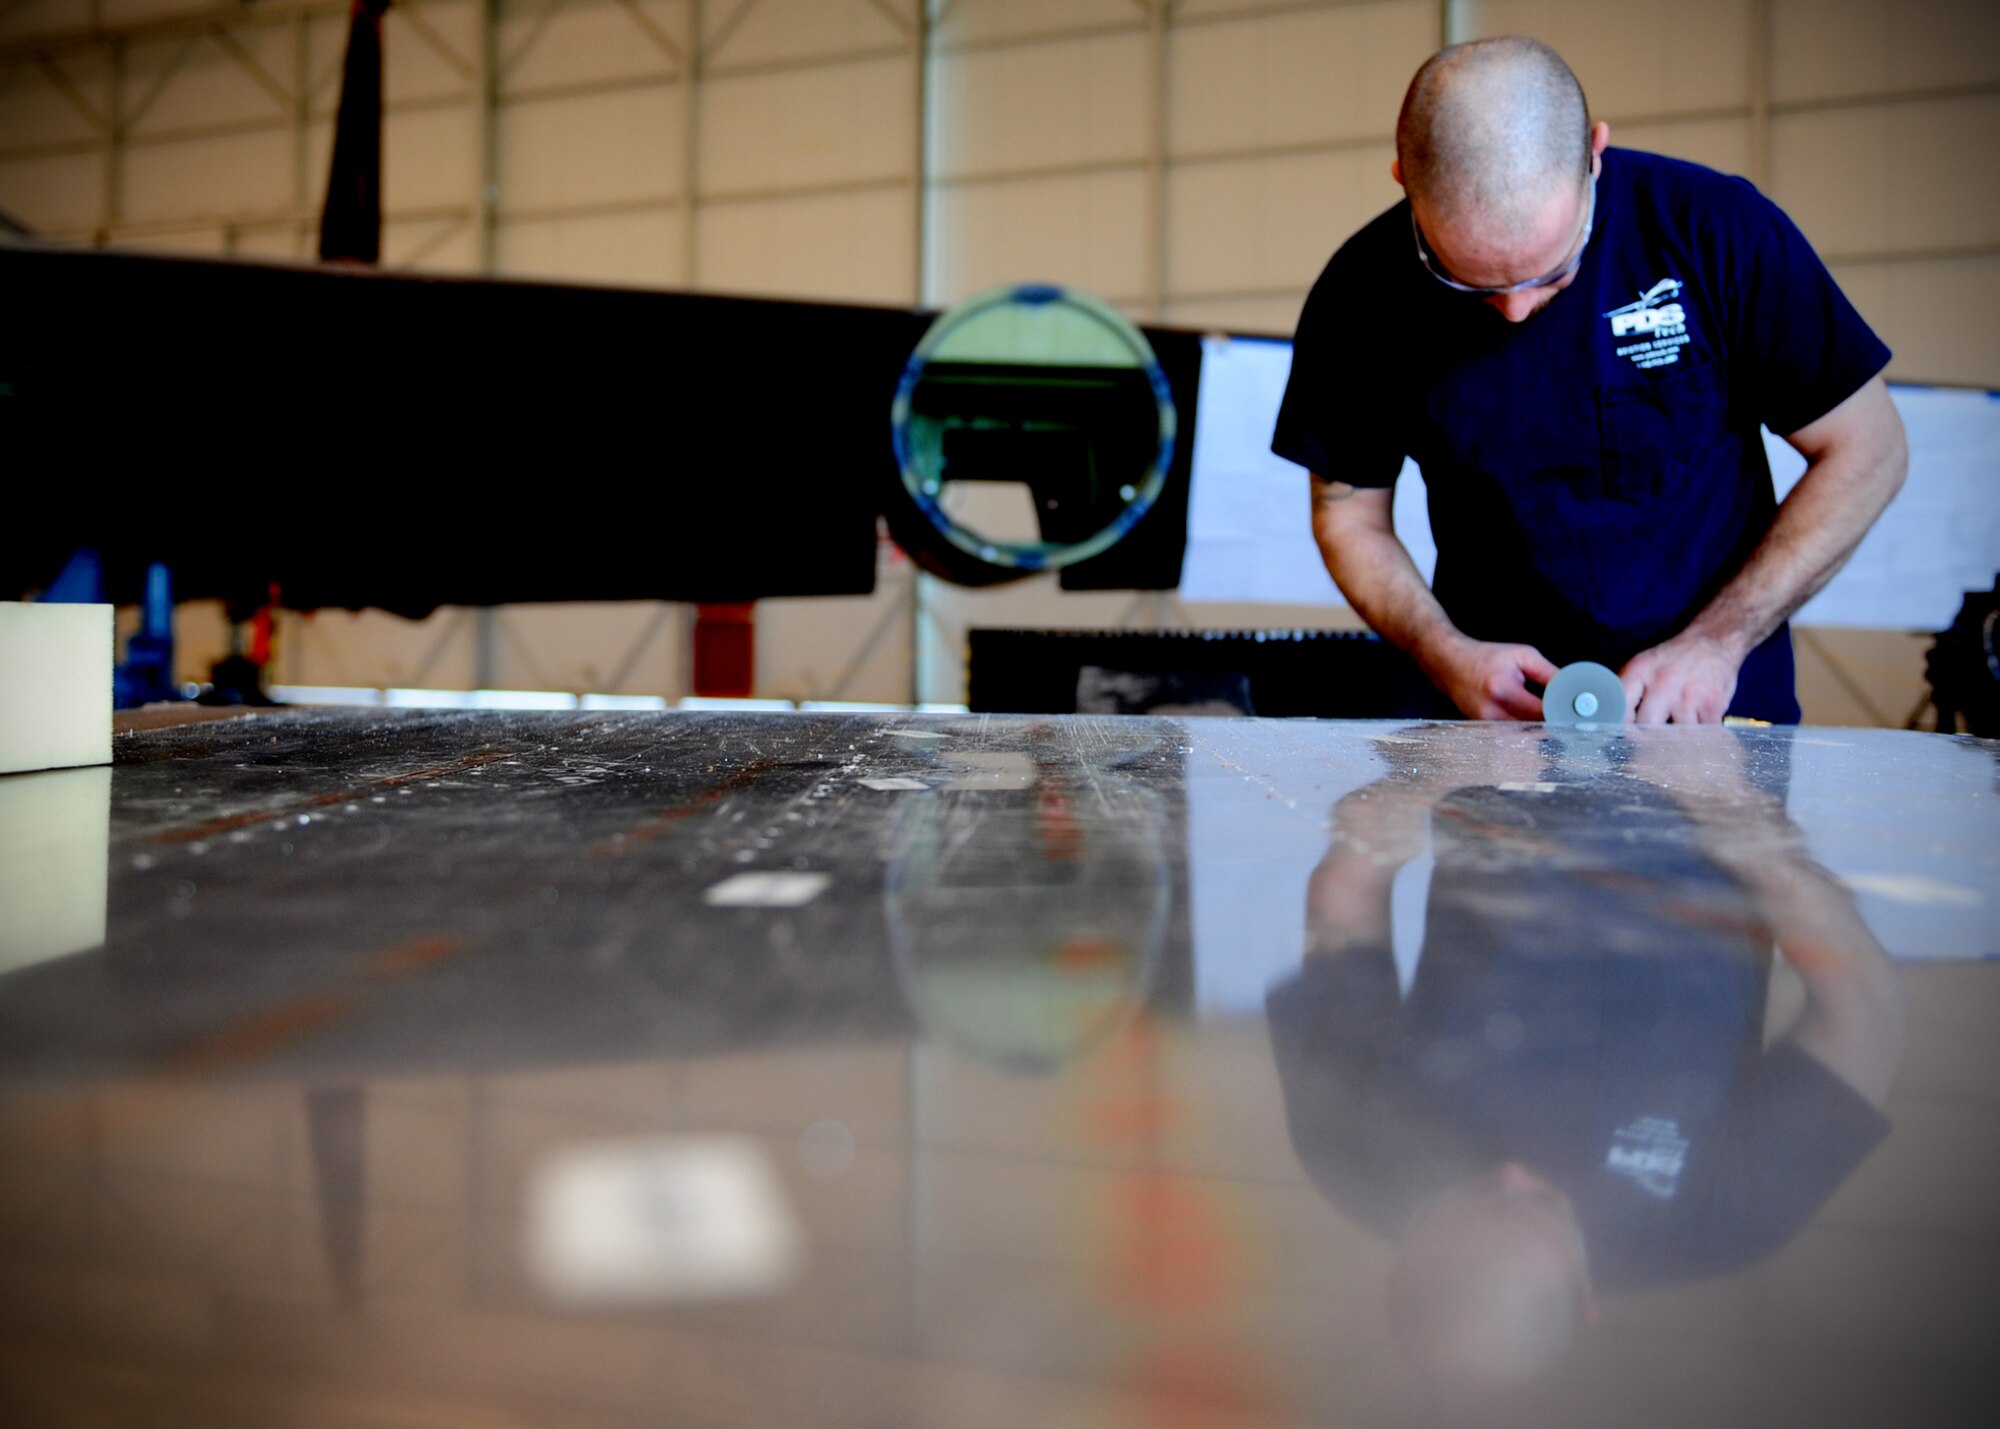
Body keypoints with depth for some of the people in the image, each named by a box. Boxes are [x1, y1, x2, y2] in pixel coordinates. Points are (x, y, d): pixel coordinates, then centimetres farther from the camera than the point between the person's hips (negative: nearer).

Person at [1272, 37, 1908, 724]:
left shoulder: (1715, 228, -12)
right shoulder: (1362, 296, -9)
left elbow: (1866, 450, -3)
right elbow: (1347, 513, 4)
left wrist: (1717, 641, -12)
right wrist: (1446, 654, -13)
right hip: (1502, 710, 0)